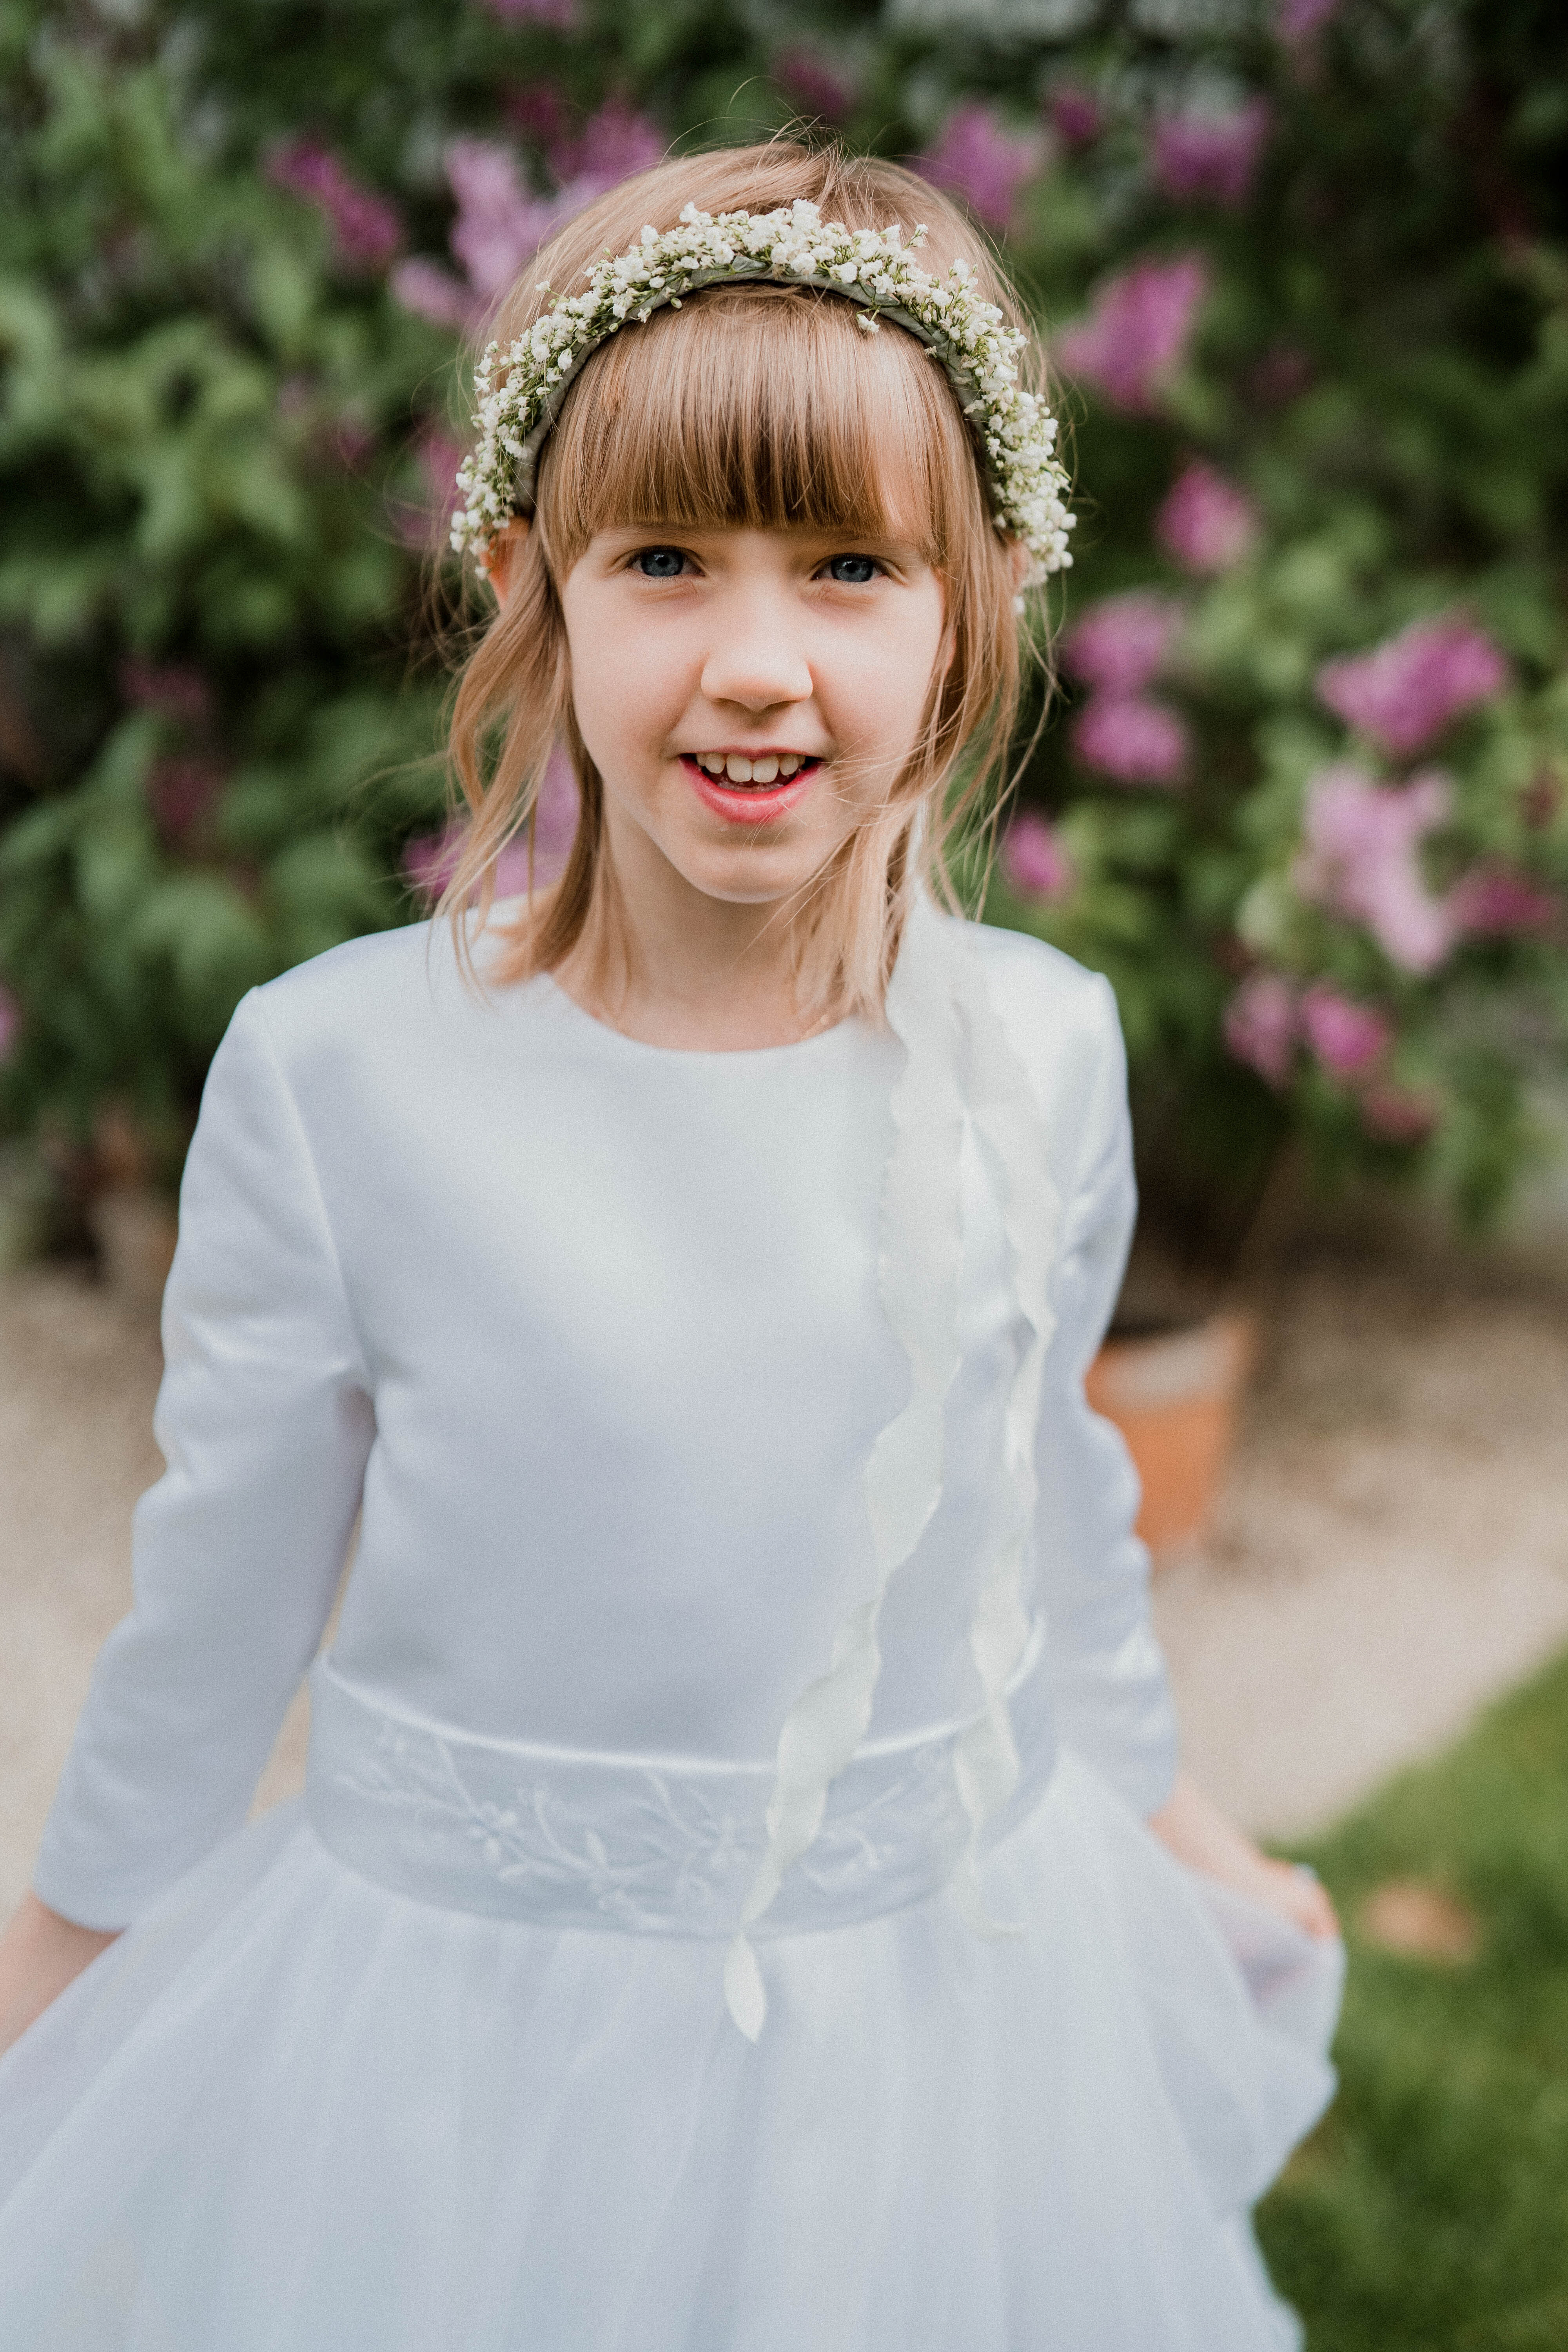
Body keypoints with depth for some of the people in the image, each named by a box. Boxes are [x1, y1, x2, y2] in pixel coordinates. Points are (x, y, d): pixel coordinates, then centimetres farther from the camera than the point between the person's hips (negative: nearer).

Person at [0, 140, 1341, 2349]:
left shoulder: (1043, 1053, -10)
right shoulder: (336, 1070, -18)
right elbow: (223, 1586, -4)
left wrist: (1162, 1809, 19)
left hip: (947, 1975, 2)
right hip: (467, 1998, -1)